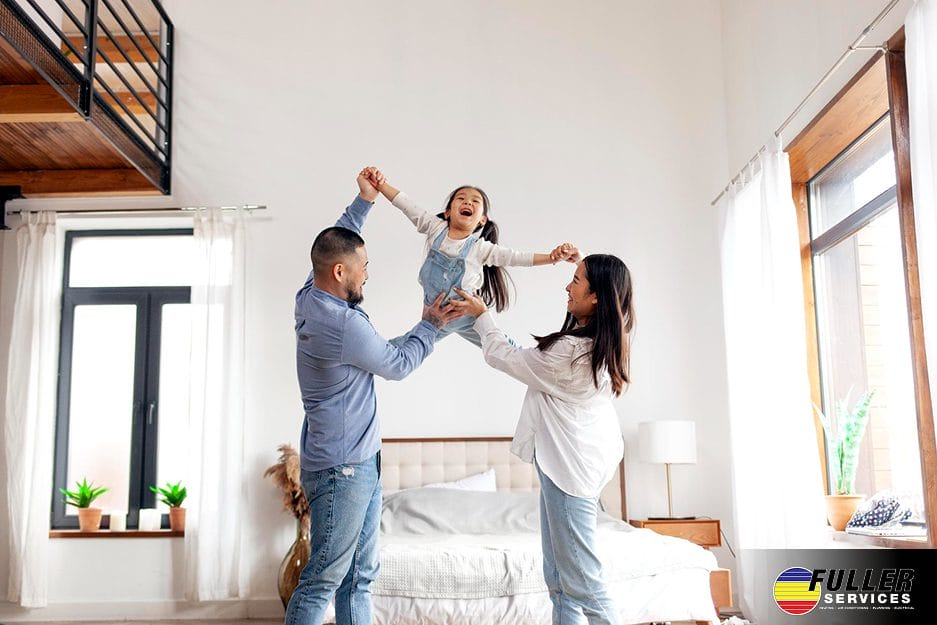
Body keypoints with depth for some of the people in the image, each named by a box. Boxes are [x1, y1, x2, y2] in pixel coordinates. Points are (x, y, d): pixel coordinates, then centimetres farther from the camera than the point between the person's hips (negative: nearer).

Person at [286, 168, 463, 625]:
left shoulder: (310, 297, 3)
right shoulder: (346, 324, -24)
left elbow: (334, 242, 22)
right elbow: (399, 365, -8)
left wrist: (365, 201, 19)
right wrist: (430, 325, 6)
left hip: (360, 462, 10)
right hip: (342, 468, -10)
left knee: (360, 575, 15)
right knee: (322, 581, -1)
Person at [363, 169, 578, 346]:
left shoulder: (481, 248, -16)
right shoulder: (435, 228, -11)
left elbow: (517, 258, -23)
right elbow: (405, 203, -13)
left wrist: (552, 257, -36)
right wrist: (379, 184, -26)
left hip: (468, 316, -1)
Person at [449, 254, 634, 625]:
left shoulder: (571, 351, -23)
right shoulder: (604, 343, 2)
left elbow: (502, 357, -10)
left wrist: (481, 315, 5)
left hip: (569, 464, -10)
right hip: (570, 459, 10)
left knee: (581, 580, -2)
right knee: (558, 578, 14)